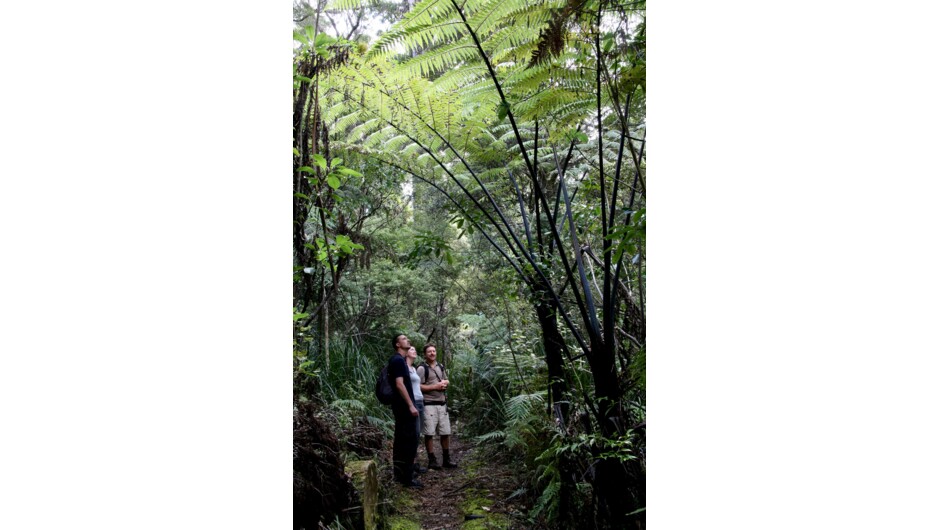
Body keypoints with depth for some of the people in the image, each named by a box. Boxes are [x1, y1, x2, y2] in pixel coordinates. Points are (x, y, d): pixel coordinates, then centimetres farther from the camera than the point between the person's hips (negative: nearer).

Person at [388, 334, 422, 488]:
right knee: (411, 440, -9)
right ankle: (407, 478, -7)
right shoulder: (398, 360, -14)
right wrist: (411, 405, -22)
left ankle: (400, 474, 18)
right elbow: (399, 384, -21)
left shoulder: (399, 360, 17)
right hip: (405, 406, -10)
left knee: (401, 440, 12)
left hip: (401, 406, 10)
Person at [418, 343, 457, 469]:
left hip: (442, 404, 6)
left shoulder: (440, 367, 15)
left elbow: (446, 381, 26)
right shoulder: (422, 368, -7)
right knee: (429, 433, -3)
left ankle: (446, 459, 18)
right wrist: (435, 386, -15)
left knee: (445, 433, 8)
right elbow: (418, 387, -14)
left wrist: (445, 383, 2)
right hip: (429, 405, -6)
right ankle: (432, 460, 6)